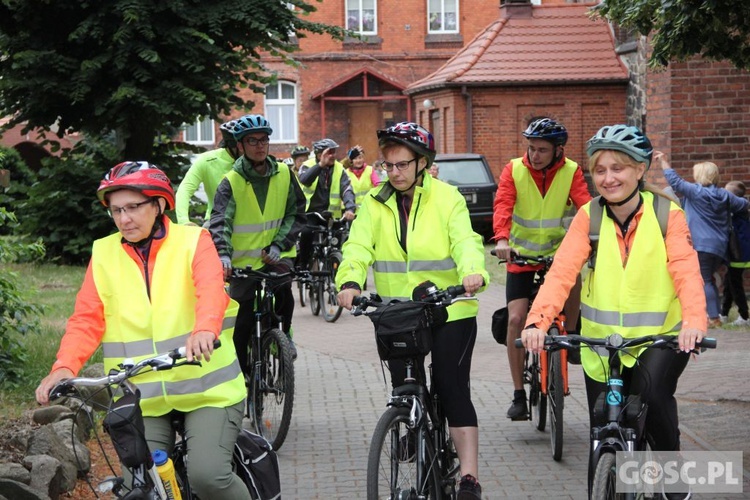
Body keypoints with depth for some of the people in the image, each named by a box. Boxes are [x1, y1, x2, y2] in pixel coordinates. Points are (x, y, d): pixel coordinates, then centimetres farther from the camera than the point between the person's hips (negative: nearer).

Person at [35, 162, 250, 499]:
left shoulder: (192, 241, -2)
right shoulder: (104, 254, 5)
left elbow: (211, 289, -20)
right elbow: (86, 319, -1)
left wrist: (204, 330, -43)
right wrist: (65, 367, -20)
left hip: (204, 388, -3)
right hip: (143, 398, 3)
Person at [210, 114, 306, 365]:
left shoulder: (284, 174, -2)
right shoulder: (231, 182, -10)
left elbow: (296, 213, 0)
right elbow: (219, 222, -21)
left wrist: (278, 245, -13)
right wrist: (223, 255, -38)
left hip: (277, 256, 2)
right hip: (243, 260, -2)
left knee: (283, 292, -21)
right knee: (242, 325, 2)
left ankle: (285, 334, 9)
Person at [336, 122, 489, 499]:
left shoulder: (447, 199, -2)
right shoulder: (375, 203, 5)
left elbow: (465, 241, -15)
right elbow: (358, 246, -8)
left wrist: (474, 272, -37)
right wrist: (350, 281, -28)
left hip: (450, 311, -3)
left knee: (453, 388, -10)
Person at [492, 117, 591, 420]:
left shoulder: (571, 172, -8)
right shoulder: (514, 170, -10)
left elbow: (585, 206, -20)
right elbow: (503, 205, -22)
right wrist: (502, 239, -41)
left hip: (557, 250, 0)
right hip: (521, 255, 0)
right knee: (516, 319, -10)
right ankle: (519, 394, 1)